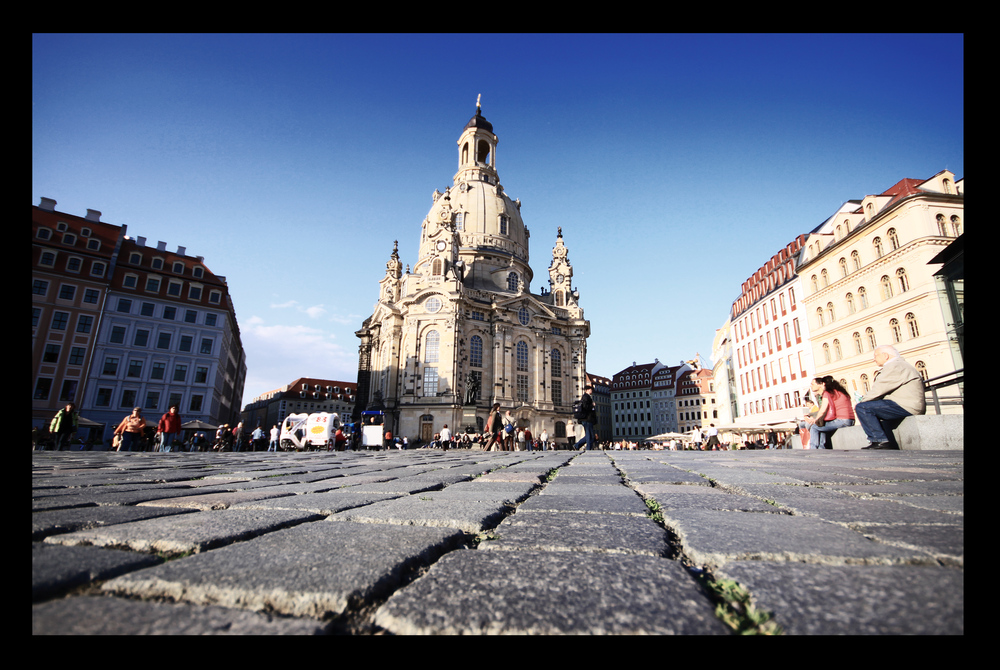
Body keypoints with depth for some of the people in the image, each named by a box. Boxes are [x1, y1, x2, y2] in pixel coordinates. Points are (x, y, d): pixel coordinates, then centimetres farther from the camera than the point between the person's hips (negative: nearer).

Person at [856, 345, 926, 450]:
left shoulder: (895, 366, -11)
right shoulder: (900, 364, 25)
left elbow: (878, 390, -17)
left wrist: (861, 401, -5)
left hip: (907, 407, -12)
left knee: (862, 408, -21)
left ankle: (881, 441, -20)